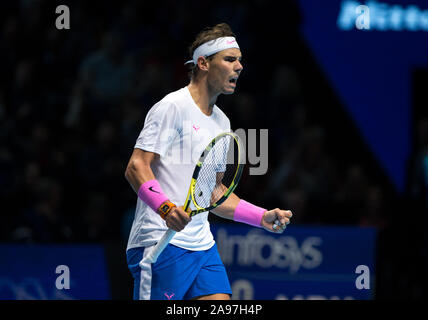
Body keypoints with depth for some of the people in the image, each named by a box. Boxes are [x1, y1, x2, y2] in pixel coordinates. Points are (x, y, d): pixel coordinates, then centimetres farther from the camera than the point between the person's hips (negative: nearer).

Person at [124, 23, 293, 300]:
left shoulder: (221, 122, 19)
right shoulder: (172, 107, -7)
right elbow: (136, 167, -15)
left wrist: (263, 217, 16)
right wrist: (166, 207, -30)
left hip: (203, 245, 8)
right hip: (161, 243, -8)